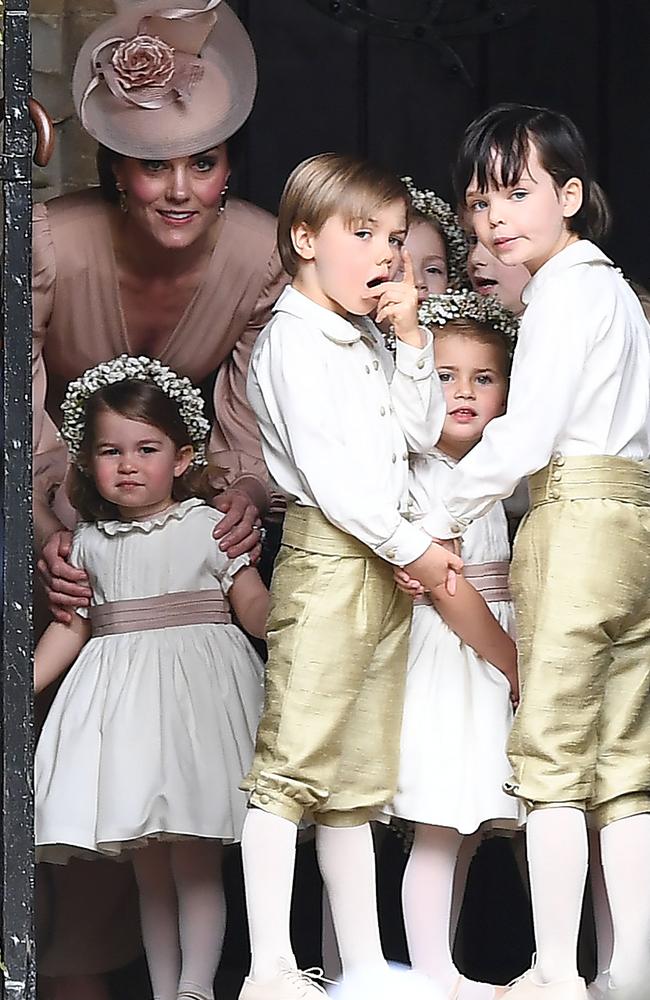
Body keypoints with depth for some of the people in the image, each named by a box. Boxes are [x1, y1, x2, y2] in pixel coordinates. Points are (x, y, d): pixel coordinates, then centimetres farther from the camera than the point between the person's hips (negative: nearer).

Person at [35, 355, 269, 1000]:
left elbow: (255, 607, -2)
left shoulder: (207, 526, 1)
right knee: (148, 864, 7)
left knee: (193, 857, -9)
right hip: (123, 697, 4)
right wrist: (21, 686, 10)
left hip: (195, 689, -4)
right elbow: (73, 626, 15)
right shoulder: (90, 542, 12)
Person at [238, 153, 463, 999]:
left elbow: (421, 432, 11)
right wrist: (412, 547, -12)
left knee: (361, 782, 10)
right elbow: (327, 471, -14)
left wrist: (411, 340, 3)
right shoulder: (294, 341, -7)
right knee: (292, 764, -10)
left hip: (385, 569, 9)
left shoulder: (370, 345, 19)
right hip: (326, 557, -9)